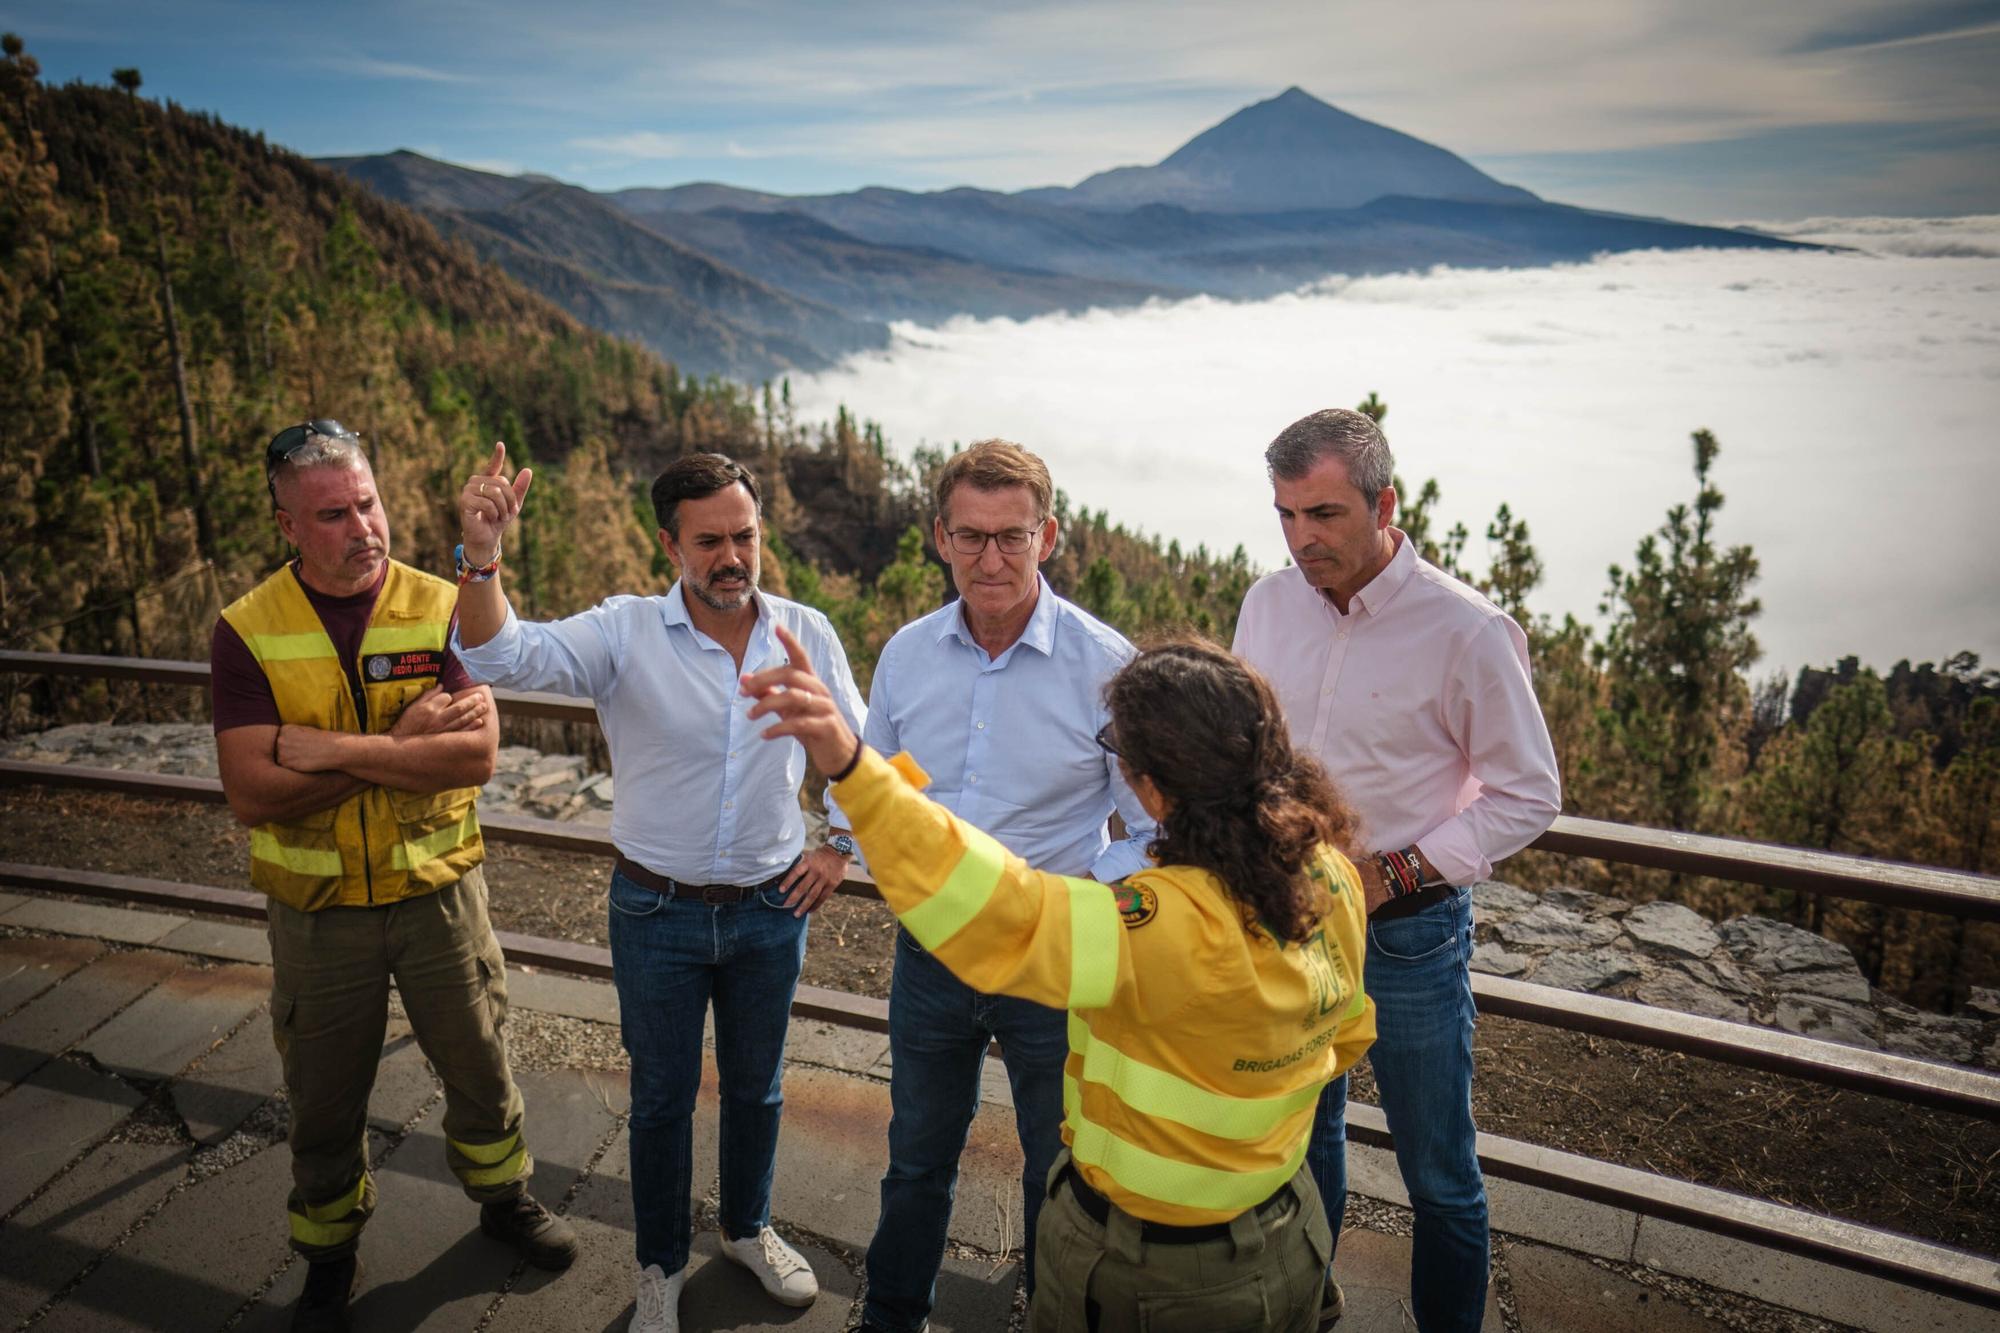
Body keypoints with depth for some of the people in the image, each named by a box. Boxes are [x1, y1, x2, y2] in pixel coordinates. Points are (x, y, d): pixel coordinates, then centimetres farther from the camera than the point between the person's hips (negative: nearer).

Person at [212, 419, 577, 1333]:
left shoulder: (441, 610, -9)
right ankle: (328, 1255, 43)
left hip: (437, 892, 0)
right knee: (324, 1099, 18)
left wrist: (336, 750, -23)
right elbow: (252, 793, -18)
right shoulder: (247, 632, -9)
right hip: (316, 909, 0)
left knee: (478, 1062, 17)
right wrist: (402, 745, -21)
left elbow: (478, 754, -21)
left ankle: (504, 1197, 45)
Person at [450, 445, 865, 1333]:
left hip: (770, 910, 2)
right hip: (658, 913, -2)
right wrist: (481, 558, -43)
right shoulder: (624, 634, -13)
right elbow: (504, 657, -27)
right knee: (662, 1095, 15)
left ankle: (748, 1228, 47)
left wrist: (840, 846, 1)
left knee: (756, 1085, 21)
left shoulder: (807, 634, -6)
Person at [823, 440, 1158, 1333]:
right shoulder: (907, 654, -4)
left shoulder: (1107, 666, -17)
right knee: (917, 1159, 25)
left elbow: (1157, 834, -12)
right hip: (930, 948, 4)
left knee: (1060, 1175, 19)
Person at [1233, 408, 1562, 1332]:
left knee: (1437, 1170, 9)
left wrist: (1395, 875, -17)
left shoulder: (1466, 631, -17)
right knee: (1302, 1129, 24)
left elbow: (1528, 796, -10)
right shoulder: (1269, 603, -2)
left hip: (1407, 932, -4)